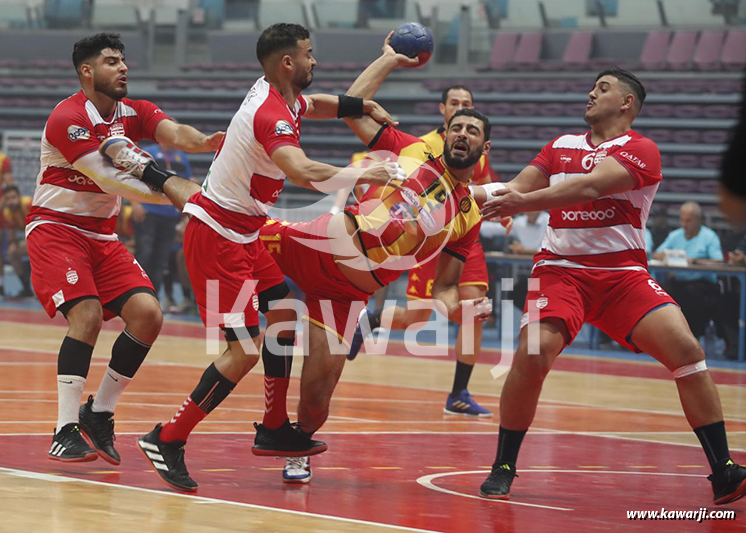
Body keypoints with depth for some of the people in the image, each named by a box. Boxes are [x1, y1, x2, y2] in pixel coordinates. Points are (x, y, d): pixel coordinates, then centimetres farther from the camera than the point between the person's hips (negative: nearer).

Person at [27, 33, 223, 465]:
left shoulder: (132, 113, 4)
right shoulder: (67, 119, -18)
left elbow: (175, 132, -16)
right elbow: (109, 180, -26)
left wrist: (206, 141, -39)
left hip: (103, 235, 7)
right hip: (55, 229, -7)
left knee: (147, 313, -9)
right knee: (87, 314, -25)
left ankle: (99, 413, 5)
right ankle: (66, 431, -20)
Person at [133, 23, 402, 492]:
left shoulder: (282, 97, 6)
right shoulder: (271, 115, -24)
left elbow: (318, 105, 31)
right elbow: (302, 172, -43)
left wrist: (366, 106, 17)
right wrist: (363, 176, -33)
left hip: (243, 234, 10)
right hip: (216, 236, -10)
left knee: (283, 317, 15)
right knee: (246, 348, -13)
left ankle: (274, 431, 25)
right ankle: (167, 440, -8)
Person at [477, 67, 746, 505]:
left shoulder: (640, 150, -3)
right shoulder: (561, 146, 16)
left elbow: (590, 186, -18)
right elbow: (518, 189, 11)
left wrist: (525, 201, -27)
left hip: (623, 272, -2)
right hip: (562, 268, 2)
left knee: (685, 348, -19)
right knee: (533, 354, -22)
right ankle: (503, 469, -5)